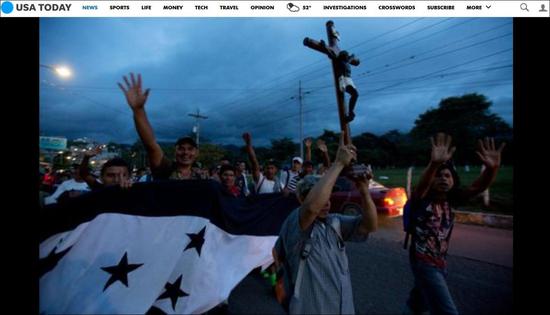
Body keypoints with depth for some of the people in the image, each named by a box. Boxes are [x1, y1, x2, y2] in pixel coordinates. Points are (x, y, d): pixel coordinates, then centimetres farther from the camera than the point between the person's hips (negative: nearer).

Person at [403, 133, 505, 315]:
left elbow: (477, 187, -21)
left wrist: (492, 168, -41)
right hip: (423, 262, -6)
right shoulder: (421, 199, -19)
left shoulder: (452, 200, -5)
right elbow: (421, 184, -42)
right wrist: (434, 164, -61)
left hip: (441, 262, 6)